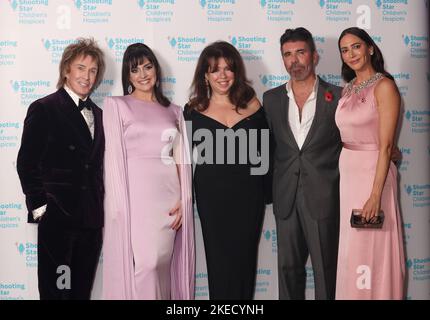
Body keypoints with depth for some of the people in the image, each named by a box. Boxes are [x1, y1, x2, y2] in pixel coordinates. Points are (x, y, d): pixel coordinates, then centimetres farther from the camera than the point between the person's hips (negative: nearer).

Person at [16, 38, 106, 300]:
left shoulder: (97, 113, 14)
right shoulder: (43, 109, -4)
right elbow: (26, 163, -7)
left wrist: (99, 208, 9)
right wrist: (39, 207, -11)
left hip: (91, 220, 6)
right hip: (57, 217, -5)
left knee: (83, 290, 12)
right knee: (55, 290, 3)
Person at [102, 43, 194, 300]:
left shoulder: (174, 111, 16)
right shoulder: (116, 105, 6)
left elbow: (182, 159, 11)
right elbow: (114, 156, -1)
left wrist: (184, 200, -1)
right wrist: (121, 207, -8)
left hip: (170, 199, 3)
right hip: (135, 197, -3)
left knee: (163, 265, 5)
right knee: (145, 265, -9)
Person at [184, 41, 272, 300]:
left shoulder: (251, 104, 2)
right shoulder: (195, 109, -1)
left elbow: (265, 151, 7)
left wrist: (268, 191, 4)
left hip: (248, 194, 1)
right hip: (211, 195, -1)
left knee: (245, 258, 9)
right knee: (219, 261, 5)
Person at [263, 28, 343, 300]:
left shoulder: (337, 96, -1)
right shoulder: (271, 99, 8)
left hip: (323, 198, -3)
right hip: (286, 198, 3)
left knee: (326, 269, 4)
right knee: (288, 267, 11)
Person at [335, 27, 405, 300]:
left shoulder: (384, 86, -10)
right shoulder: (349, 88, 11)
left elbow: (386, 146, -16)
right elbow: (346, 136, 12)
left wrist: (375, 194, -20)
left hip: (373, 173, -7)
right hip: (346, 174, 7)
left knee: (371, 252, 3)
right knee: (350, 252, 14)